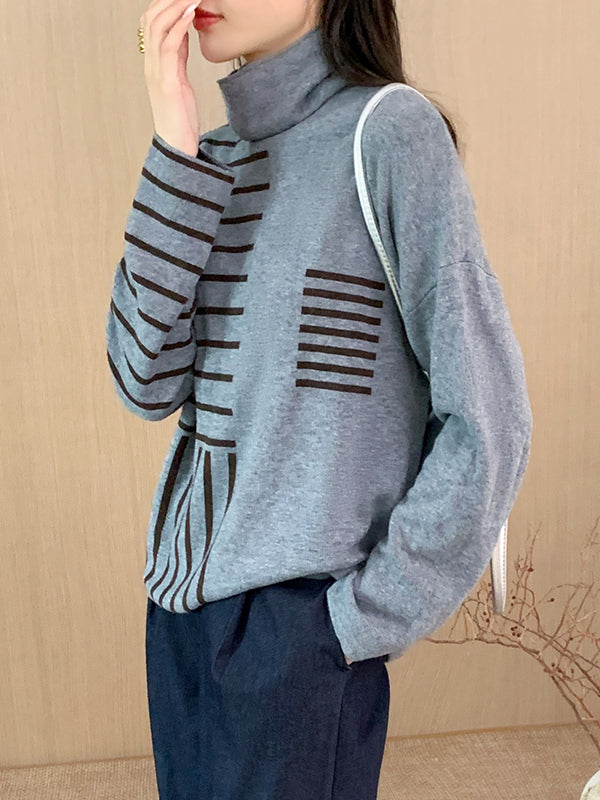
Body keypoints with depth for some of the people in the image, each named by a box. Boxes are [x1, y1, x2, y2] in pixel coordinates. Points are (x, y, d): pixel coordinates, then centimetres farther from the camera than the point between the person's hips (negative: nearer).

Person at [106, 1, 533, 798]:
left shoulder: (391, 132, -10)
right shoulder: (215, 160, 9)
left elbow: (489, 422, -13)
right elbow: (148, 383, -3)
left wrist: (360, 622, -11)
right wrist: (176, 149, -9)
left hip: (298, 611, -5)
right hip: (183, 598, 6)